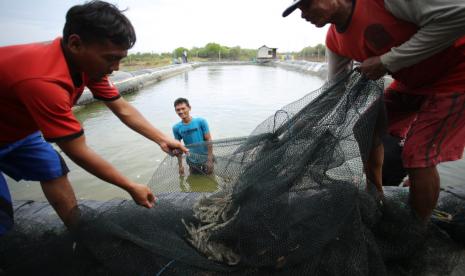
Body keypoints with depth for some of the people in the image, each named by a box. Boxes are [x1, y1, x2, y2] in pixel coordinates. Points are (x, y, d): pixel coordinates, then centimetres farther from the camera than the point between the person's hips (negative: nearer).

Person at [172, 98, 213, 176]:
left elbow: (209, 140, -13)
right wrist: (180, 165, 2)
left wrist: (210, 160, -15)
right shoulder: (176, 128, -8)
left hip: (205, 158, -2)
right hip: (192, 161, 2)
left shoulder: (201, 121, -15)